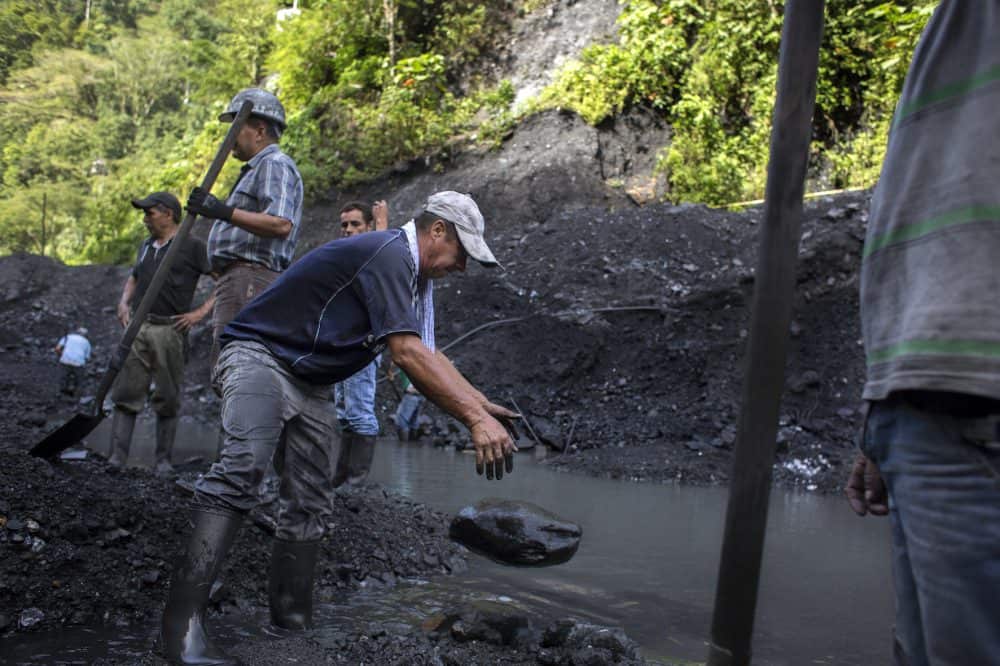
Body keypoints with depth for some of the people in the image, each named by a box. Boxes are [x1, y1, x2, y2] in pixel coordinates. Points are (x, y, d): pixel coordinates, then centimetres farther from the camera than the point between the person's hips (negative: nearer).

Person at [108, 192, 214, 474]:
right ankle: (117, 457, -2)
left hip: (170, 331, -5)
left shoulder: (193, 247, -2)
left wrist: (201, 312, -11)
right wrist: (124, 303, 15)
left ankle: (163, 461, 9)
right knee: (125, 394, -2)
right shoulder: (145, 246, 18)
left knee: (167, 400, 2)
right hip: (136, 328, 5)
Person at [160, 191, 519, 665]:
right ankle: (182, 621, -35)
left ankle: (292, 618, 15)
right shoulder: (389, 253, -19)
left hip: (309, 386, 11)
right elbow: (405, 353, -28)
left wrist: (479, 403, 12)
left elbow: (422, 356, 20)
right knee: (243, 466, -31)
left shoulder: (408, 272, 14)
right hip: (260, 356, -11)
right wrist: (475, 418, -30)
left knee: (310, 506, 6)